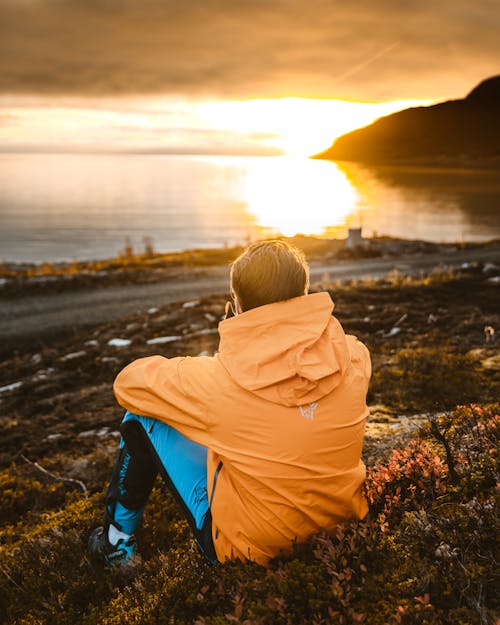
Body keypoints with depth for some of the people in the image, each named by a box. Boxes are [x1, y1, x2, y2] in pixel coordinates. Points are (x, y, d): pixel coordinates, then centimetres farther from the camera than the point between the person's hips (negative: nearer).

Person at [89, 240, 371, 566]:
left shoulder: (219, 380, -27)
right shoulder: (353, 358, -16)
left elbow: (128, 383, -9)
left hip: (251, 544, -5)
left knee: (141, 416, 5)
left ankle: (118, 540, 26)